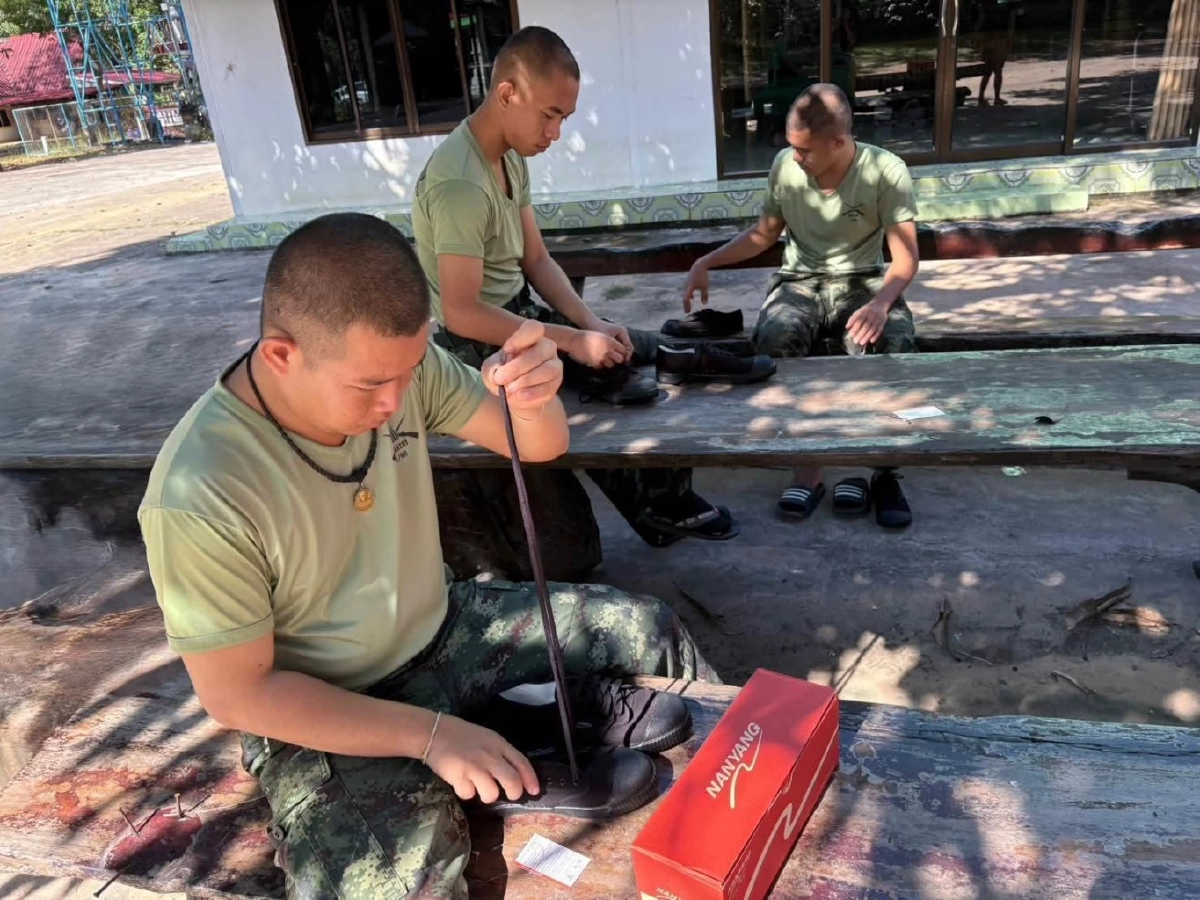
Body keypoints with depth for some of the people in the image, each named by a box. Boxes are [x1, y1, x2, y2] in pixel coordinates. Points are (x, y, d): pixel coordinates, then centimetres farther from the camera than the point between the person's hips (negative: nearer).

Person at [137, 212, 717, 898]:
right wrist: (428, 734, -25)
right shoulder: (200, 499, -29)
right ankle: (517, 769, -9)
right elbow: (238, 694, -20)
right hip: (326, 714, -4)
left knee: (650, 631, 3)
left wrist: (533, 400, -31)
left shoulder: (392, 363, -15)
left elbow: (541, 447, -6)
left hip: (442, 631, 5)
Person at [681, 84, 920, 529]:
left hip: (863, 280, -1)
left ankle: (880, 469, -16)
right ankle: (807, 467, -22)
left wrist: (881, 302, -33)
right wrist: (705, 263, 4)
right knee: (774, 336, -35)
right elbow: (763, 233, 14)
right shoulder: (784, 166, -2)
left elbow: (906, 257, -12)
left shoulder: (886, 172, -11)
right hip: (800, 280, 2)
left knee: (895, 342, -36)